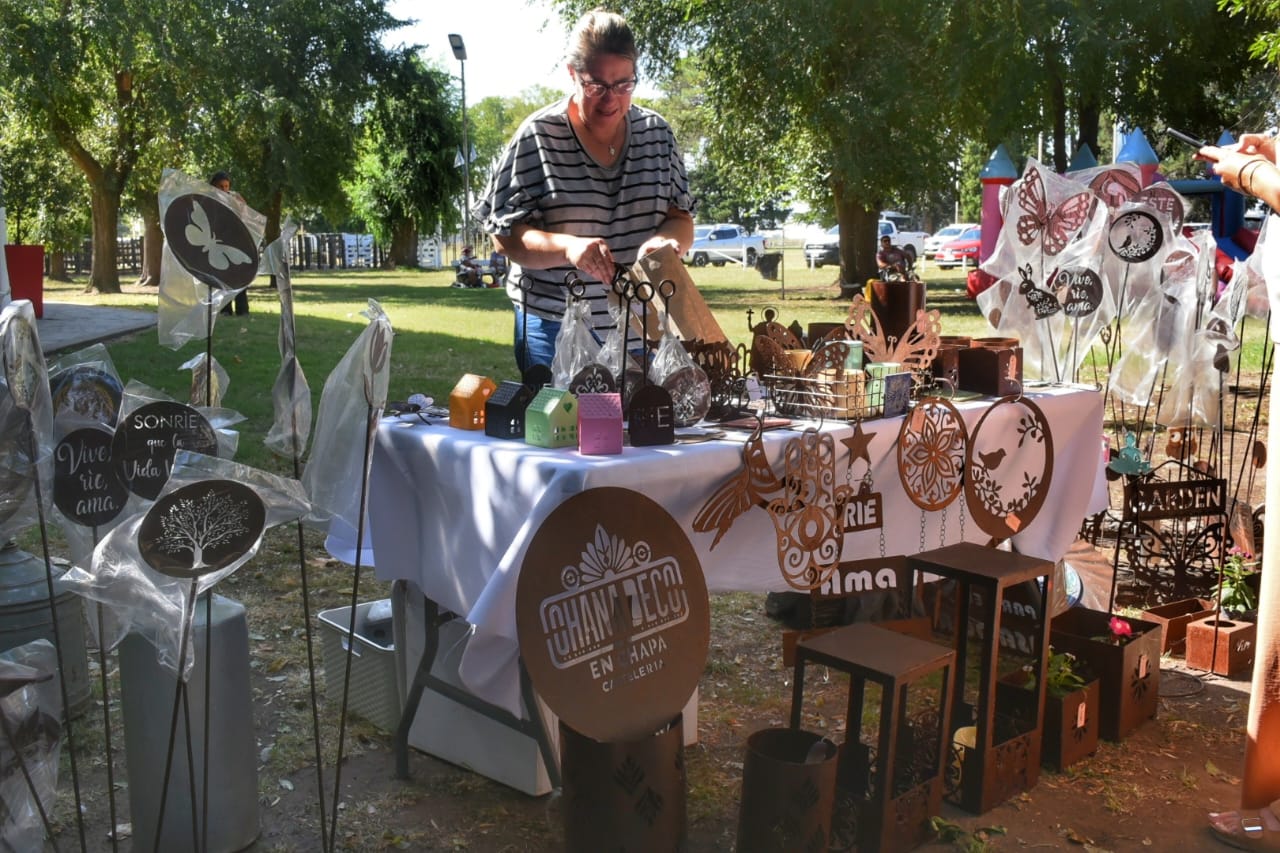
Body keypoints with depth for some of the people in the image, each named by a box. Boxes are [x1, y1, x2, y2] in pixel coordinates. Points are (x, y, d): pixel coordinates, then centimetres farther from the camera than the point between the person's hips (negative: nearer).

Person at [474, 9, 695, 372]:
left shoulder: (656, 134, 4)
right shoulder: (538, 137, -7)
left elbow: (682, 222, 5)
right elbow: (505, 235, -8)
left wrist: (664, 241, -19)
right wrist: (568, 246, -26)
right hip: (556, 331, -3)